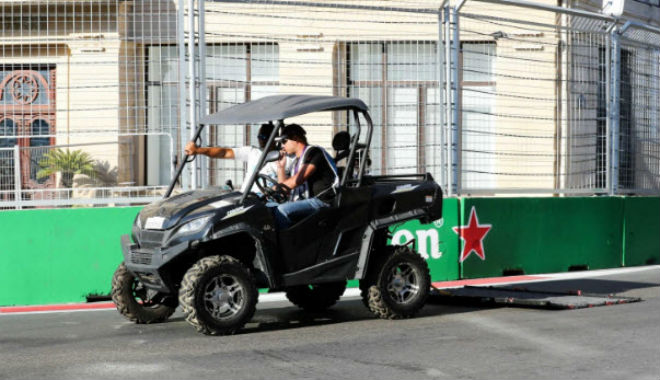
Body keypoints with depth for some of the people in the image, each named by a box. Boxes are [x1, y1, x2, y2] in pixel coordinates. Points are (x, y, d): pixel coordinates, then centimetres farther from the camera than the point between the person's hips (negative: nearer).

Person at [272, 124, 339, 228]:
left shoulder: (313, 151, -4)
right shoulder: (297, 161, 24)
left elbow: (299, 179, -17)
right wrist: (280, 167, 15)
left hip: (320, 201, -9)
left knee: (282, 210, -28)